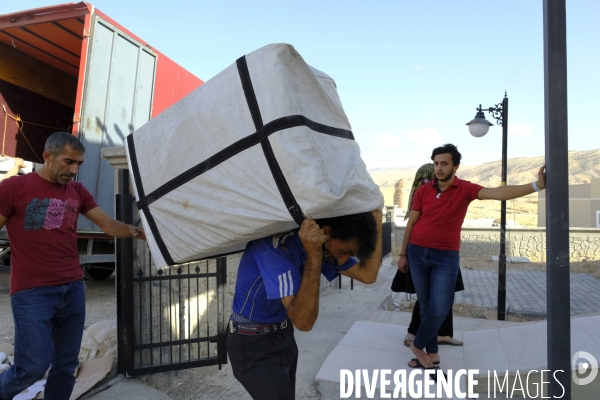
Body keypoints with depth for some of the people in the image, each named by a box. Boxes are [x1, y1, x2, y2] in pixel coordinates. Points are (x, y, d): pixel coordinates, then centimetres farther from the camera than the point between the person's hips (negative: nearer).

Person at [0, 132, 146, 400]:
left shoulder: (77, 191, 10)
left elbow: (108, 225, 8)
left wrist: (138, 232, -9)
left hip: (73, 289, 5)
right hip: (32, 292, -4)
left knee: (67, 365, 11)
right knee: (34, 366, -1)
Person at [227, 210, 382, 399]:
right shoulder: (277, 244, -32)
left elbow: (368, 274, -4)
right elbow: (303, 320, -35)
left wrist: (376, 220, -12)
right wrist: (314, 255, -42)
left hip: (283, 334, 8)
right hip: (253, 343, -8)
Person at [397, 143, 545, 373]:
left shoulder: (465, 189, -4)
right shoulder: (423, 191, 1)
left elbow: (497, 193, -20)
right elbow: (411, 223, 6)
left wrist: (536, 186, -33)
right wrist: (402, 254, 7)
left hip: (446, 257, -1)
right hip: (417, 252, 2)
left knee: (440, 308, -5)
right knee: (426, 305, 9)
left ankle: (418, 346, 20)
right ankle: (431, 353, 24)